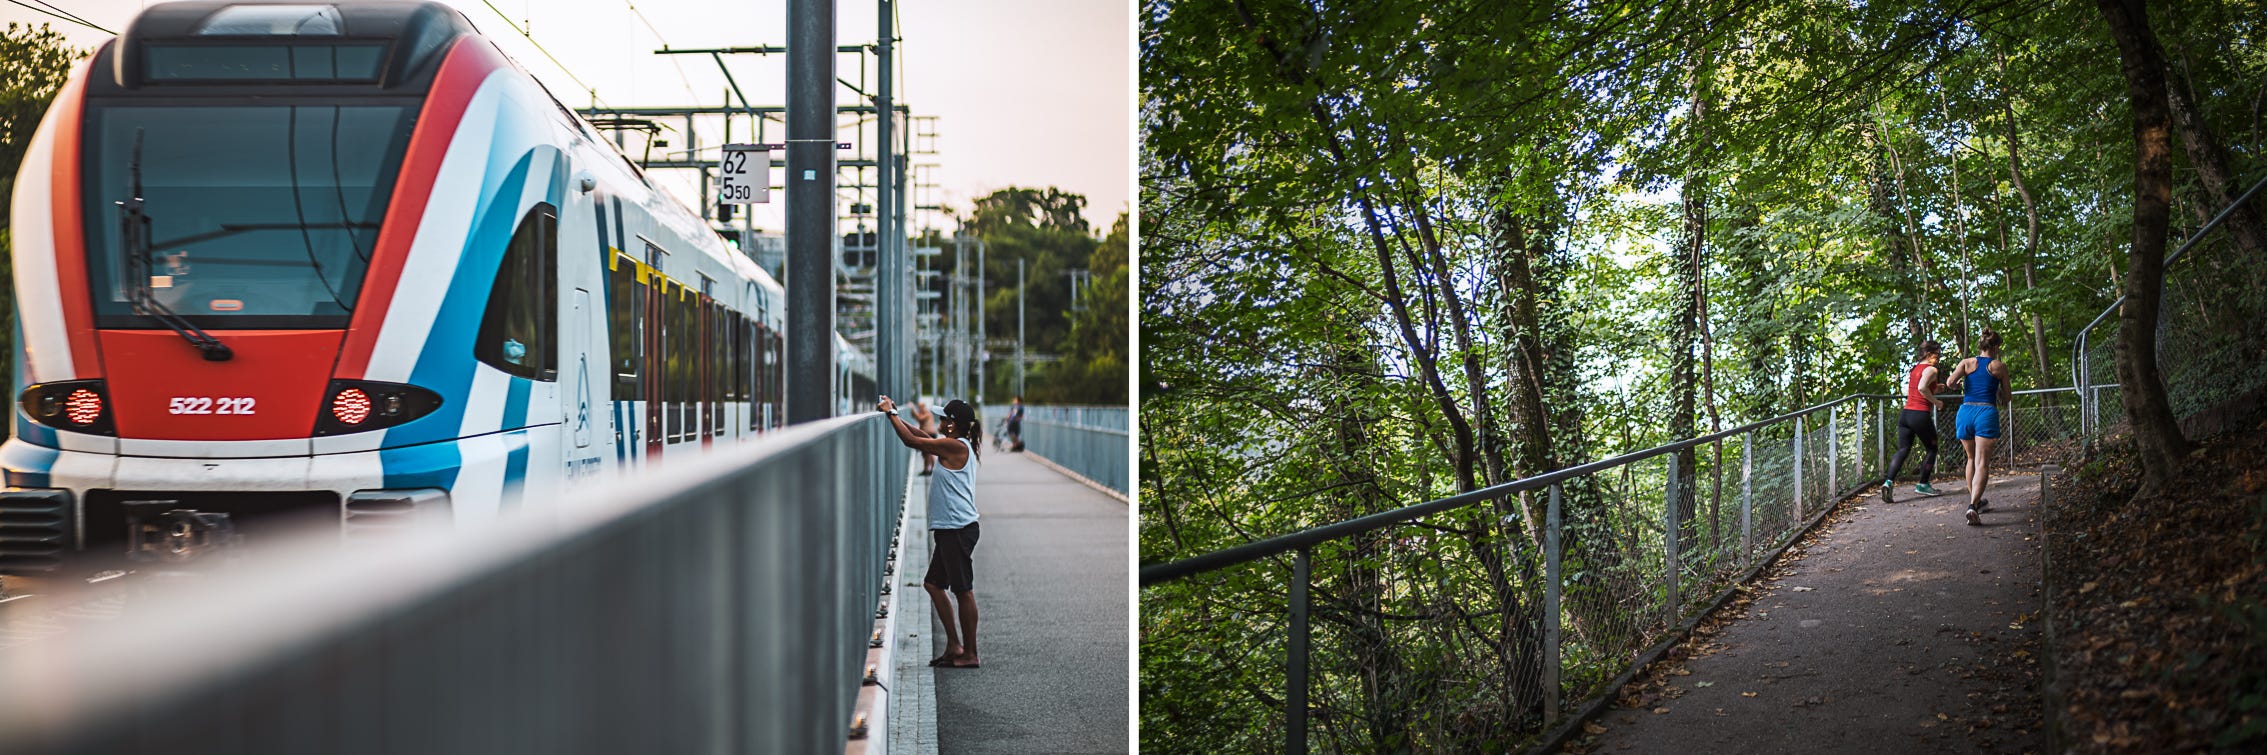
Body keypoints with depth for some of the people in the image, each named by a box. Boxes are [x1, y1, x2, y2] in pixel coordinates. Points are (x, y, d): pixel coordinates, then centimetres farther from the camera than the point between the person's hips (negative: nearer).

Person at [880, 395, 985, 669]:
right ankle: (954, 645, 19)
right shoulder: (957, 446, 15)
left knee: (963, 590, -4)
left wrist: (891, 413, -5)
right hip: (949, 530, 10)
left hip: (958, 530, -10)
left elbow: (912, 441, -15)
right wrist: (894, 415, 17)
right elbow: (922, 438, 22)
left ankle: (970, 654, 2)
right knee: (933, 583, 15)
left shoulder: (956, 446, -14)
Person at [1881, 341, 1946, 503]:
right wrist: (1935, 401, -9)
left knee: (1902, 450, 2)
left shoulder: (1913, 369, 16)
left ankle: (1889, 482, -19)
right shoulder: (1931, 369, -7)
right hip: (1921, 415, -6)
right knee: (1931, 449, 15)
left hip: (1905, 414, 6)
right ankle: (1922, 485, 20)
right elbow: (1922, 388, -23)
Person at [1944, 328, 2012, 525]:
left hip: (1965, 412, 3)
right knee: (1982, 463, -9)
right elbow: (2007, 397, 10)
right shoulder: (1999, 366, 5)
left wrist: (1959, 386, 16)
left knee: (1972, 459, 22)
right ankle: (1973, 505, -26)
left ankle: (1974, 500, 32)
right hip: (1987, 413, -3)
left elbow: (1950, 382, -7)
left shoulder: (1967, 362, 7)